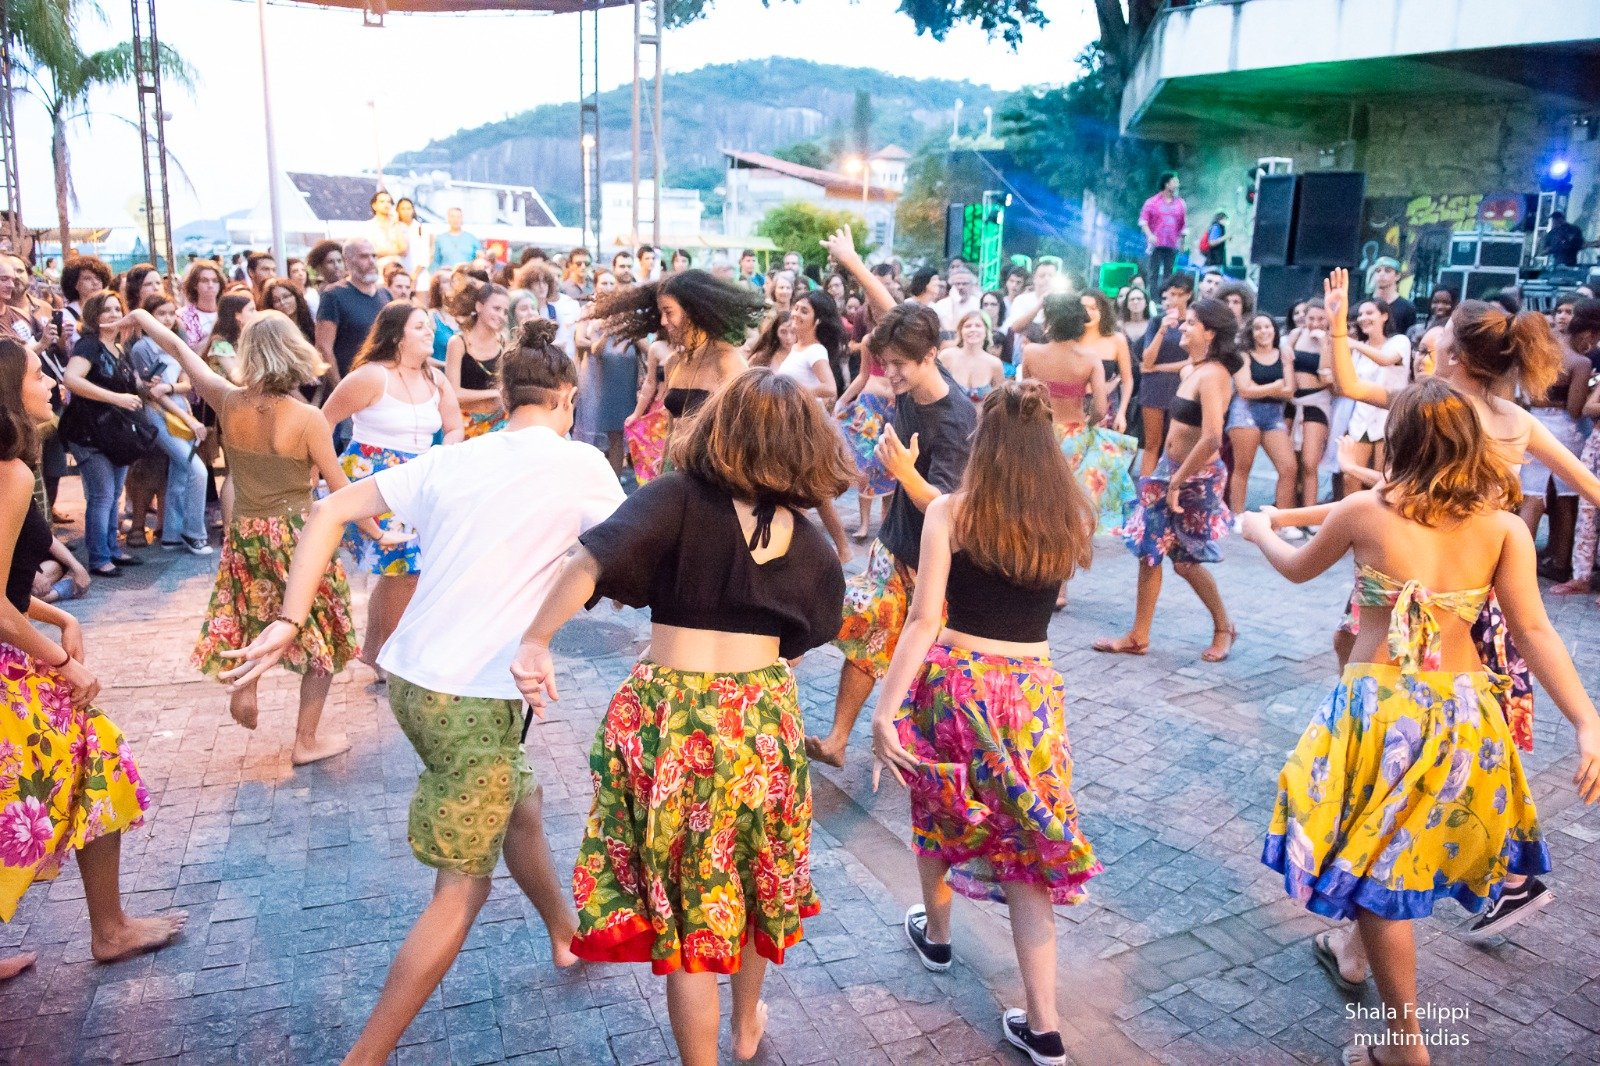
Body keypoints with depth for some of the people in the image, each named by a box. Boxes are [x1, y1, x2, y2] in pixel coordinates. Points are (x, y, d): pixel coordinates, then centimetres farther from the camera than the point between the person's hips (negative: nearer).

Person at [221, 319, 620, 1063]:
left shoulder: (449, 460, 6)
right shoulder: (579, 464, -9)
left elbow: (331, 512, 5)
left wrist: (289, 620, 4)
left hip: (410, 678, 7)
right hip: (471, 700, -7)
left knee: (521, 806, 27)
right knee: (462, 889, 6)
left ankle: (566, 934, 49)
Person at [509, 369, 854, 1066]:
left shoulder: (680, 499, -9)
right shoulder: (812, 547, 1)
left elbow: (593, 558, -24)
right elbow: (797, 643, 8)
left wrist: (535, 641, -23)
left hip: (669, 716, -3)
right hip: (765, 716, 4)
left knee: (684, 901, 13)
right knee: (755, 876, 28)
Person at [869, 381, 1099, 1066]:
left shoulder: (950, 514, -10)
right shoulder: (1070, 519, -1)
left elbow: (924, 619, -15)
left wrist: (884, 712, -13)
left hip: (954, 683, -2)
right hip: (1033, 690, 2)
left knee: (939, 813, 24)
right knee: (1025, 838, 10)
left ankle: (935, 933, 49)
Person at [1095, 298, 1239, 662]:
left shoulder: (1212, 375, -21)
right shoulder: (1194, 369, 7)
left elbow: (1212, 439, -32)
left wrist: (1176, 482, -23)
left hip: (1196, 477, -9)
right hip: (1171, 468, 9)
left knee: (1185, 560, 5)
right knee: (1149, 549, 10)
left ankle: (1224, 627, 29)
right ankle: (1138, 637, 20)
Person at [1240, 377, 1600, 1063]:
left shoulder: (1365, 510, -6)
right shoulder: (1504, 527, -2)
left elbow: (1296, 568, 11)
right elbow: (1534, 632, -9)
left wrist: (1259, 530, 30)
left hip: (1380, 703, -4)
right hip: (1462, 709, 4)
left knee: (1378, 859, 10)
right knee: (1411, 844, 26)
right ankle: (1353, 951, 49)